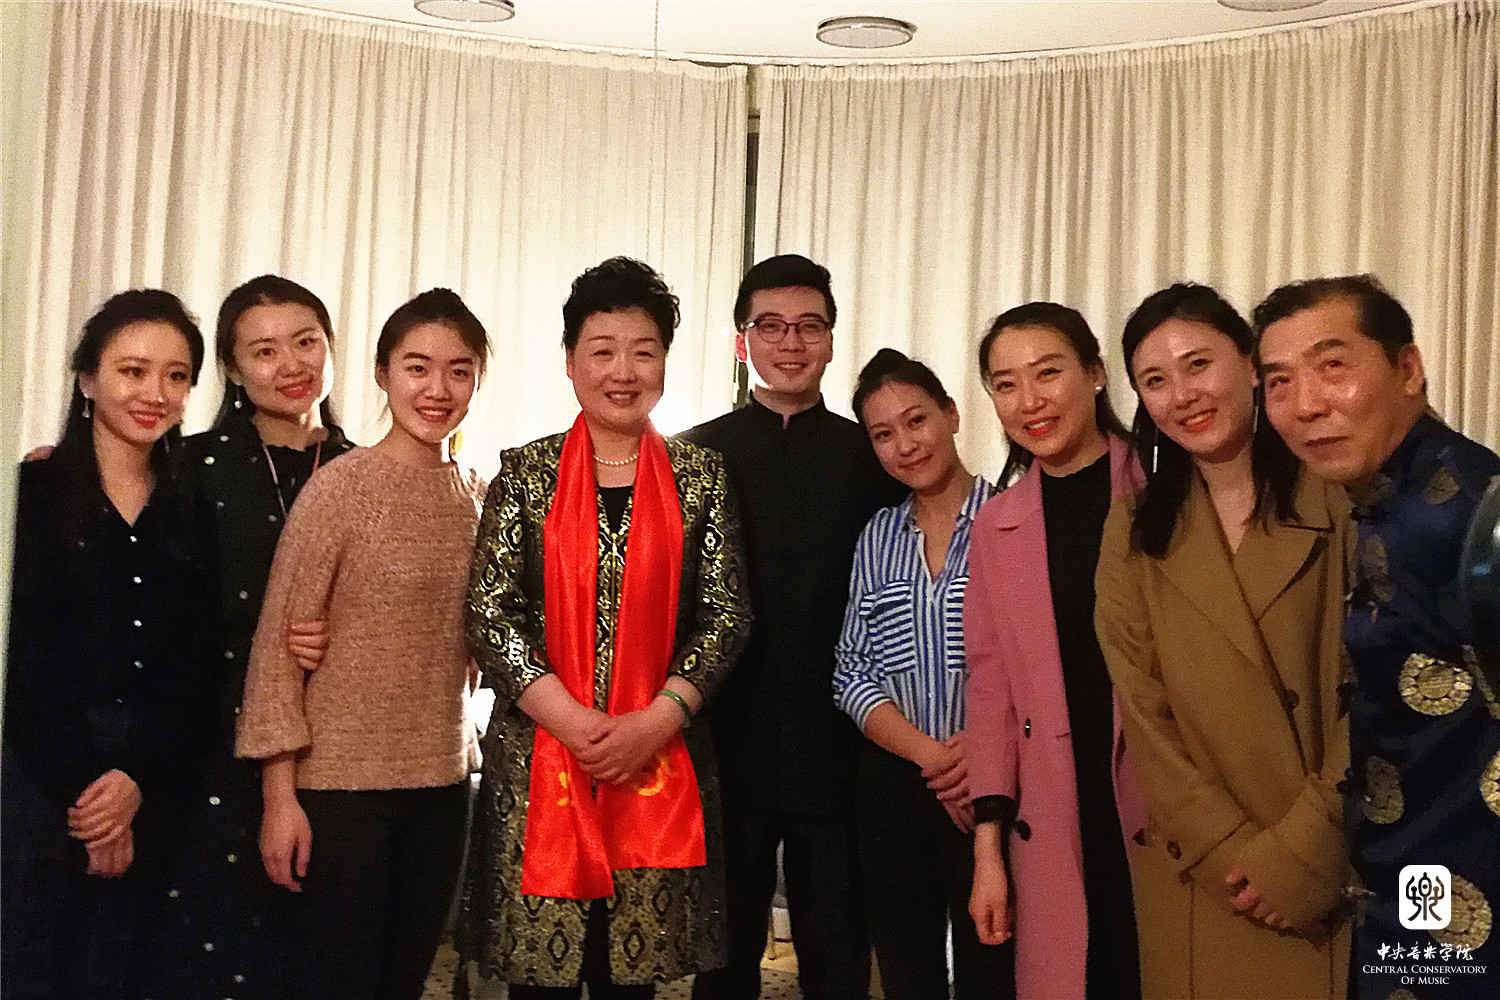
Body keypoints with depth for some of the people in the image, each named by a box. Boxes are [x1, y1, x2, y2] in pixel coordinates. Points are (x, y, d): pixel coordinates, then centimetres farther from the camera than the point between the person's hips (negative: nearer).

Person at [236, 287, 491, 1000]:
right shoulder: (341, 485, -10)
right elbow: (278, 641, -10)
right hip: (341, 780, -5)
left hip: (441, 781, 5)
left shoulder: (475, 493, 6)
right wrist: (279, 794, -12)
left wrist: (463, 753, 8)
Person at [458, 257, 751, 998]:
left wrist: (656, 721, -10)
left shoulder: (700, 478, 6)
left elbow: (725, 616, 2)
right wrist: (573, 721, -11)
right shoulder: (526, 473, 4)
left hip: (662, 763, 1)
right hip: (538, 761, 0)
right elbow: (488, 610, -3)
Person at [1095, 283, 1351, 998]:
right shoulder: (1133, 534, 5)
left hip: (1342, 879, -2)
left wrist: (1301, 854, -12)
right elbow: (1143, 713, 0)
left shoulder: (1342, 501, -3)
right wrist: (1233, 855, -9)